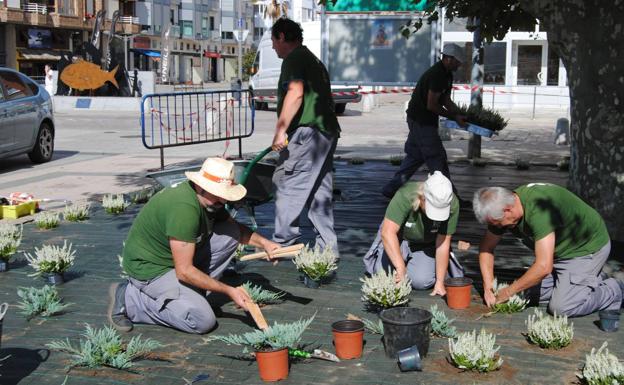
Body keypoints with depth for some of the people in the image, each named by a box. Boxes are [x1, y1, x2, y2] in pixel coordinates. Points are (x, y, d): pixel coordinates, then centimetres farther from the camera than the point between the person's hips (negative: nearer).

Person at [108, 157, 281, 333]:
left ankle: (192, 291, 4)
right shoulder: (185, 208, -31)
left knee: (230, 234, -3)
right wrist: (229, 291, -23)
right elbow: (184, 271, -29)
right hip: (150, 268, -9)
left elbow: (235, 227, 18)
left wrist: (263, 242, 0)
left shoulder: (210, 199, -3)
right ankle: (128, 299, -6)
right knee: (203, 321, -17)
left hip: (179, 257, 9)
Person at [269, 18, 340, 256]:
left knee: (285, 185, -6)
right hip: (327, 131, 10)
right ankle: (328, 247, 13)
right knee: (319, 191, 11)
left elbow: (296, 93, -20)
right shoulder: (314, 60, 26)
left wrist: (280, 130, -20)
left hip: (307, 132, -10)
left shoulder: (294, 58, -5)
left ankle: (282, 243, -5)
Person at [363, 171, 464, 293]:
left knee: (421, 281, -20)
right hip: (398, 238, -1)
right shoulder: (405, 196, -37)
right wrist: (401, 268, -52)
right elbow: (387, 232, -44)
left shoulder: (452, 205, -29)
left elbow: (443, 243, -23)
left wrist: (440, 282, -24)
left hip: (427, 245, 1)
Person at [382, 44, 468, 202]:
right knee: (437, 157, -4)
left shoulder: (446, 75, 12)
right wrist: (454, 117, -16)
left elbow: (446, 100, 16)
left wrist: (461, 115, 3)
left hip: (417, 119, 11)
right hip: (422, 121, -11)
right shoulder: (437, 75, -21)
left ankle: (391, 189, 20)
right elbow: (431, 105, -23)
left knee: (415, 155, 16)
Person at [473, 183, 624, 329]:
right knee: (532, 294, 5)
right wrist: (488, 286, -8)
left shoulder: (538, 209, -37)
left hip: (588, 247, -9)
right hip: (561, 250, 9)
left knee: (560, 307, -18)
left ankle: (612, 291, 5)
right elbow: (486, 248, 4)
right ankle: (590, 280, 17)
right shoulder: (500, 209, -11)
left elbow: (544, 266, -40)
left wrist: (508, 292, -27)